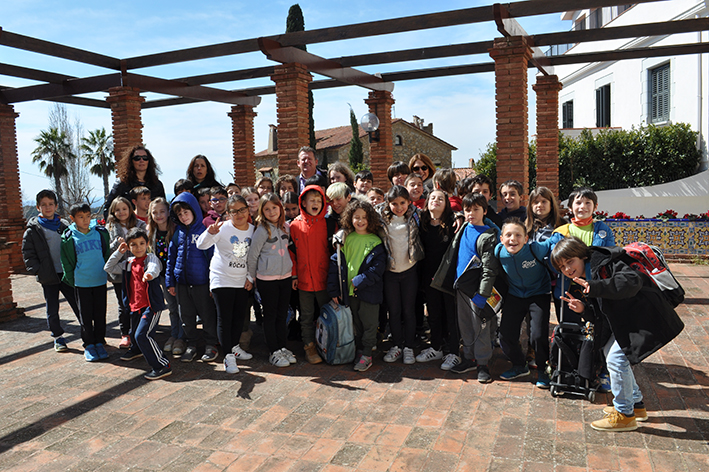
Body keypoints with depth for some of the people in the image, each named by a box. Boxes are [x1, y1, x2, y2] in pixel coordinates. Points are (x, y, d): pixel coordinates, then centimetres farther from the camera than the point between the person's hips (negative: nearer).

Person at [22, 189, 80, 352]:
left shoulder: (64, 226, 7)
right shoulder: (32, 230, 0)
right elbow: (28, 254, 2)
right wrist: (37, 270, -9)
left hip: (67, 274, 2)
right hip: (48, 277, -1)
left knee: (78, 305, 6)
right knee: (52, 310, 8)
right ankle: (58, 337, 22)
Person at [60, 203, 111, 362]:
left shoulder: (101, 233, 1)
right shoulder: (68, 238, -5)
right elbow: (67, 263, 3)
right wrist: (71, 280, 2)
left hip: (100, 281, 2)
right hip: (81, 283, -2)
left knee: (100, 314, 8)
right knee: (85, 315, 7)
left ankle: (99, 342, 22)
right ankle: (88, 345, 19)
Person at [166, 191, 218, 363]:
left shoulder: (204, 230, -7)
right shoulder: (177, 232, 6)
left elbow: (212, 256, -5)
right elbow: (171, 257, 13)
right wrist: (170, 281, 10)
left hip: (201, 281, -5)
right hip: (182, 281, 5)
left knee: (207, 314, 6)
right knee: (186, 316, 14)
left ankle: (211, 345, 21)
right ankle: (191, 345, 28)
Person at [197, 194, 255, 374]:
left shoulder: (253, 230, 3)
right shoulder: (223, 228, -11)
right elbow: (201, 245, -21)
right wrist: (210, 233, -40)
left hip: (243, 282, 5)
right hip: (222, 280, -5)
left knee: (240, 317, 14)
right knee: (224, 319, -2)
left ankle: (235, 347, 34)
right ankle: (228, 356, 5)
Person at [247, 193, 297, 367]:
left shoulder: (285, 227, 7)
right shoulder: (262, 231, -10)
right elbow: (252, 256, -4)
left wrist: (294, 275, 13)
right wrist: (253, 278, 3)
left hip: (285, 277, 5)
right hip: (267, 279, -5)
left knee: (282, 314, 12)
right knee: (270, 316, 4)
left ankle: (282, 347, 24)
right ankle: (273, 352, 13)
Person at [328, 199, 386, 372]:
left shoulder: (375, 242, -5)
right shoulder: (344, 239, 3)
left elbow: (378, 268, -11)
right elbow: (335, 263, 3)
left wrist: (359, 281, -18)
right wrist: (333, 289, -1)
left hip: (369, 291, -3)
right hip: (349, 291, 3)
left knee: (369, 323, 6)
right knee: (356, 323, 16)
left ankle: (366, 354, 18)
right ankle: (359, 349, 30)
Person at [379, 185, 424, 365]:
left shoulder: (414, 216, 0)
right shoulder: (382, 218, -1)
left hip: (409, 270, -1)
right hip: (389, 271, 1)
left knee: (409, 310, 6)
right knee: (393, 310, 9)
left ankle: (409, 347, 18)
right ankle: (396, 345, 21)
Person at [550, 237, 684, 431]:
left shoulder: (604, 263, -17)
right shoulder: (585, 280, 11)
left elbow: (632, 280, -34)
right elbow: (600, 317, 9)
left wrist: (596, 288, -42)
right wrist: (583, 309, -12)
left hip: (643, 317, -11)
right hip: (624, 322, 11)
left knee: (616, 357, -15)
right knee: (610, 351, 18)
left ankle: (625, 415, 1)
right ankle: (636, 405, 34)